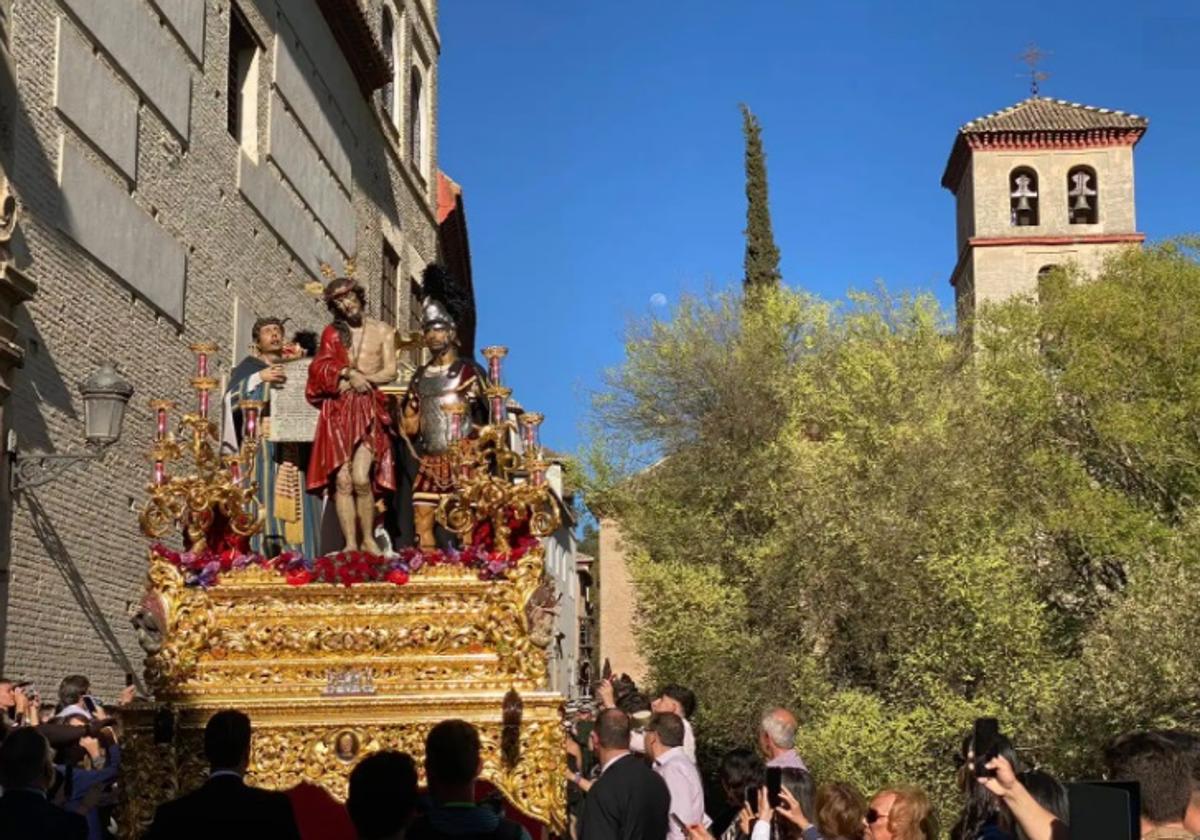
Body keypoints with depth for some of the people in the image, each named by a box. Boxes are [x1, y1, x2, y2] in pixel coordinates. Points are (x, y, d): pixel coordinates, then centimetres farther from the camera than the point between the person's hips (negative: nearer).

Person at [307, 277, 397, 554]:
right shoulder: (332, 332, 17)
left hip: (369, 410, -2)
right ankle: (350, 544, -7)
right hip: (338, 411, 2)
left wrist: (361, 380, -9)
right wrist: (349, 373, -13)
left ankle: (368, 539, -4)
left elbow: (390, 371, 3)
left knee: (360, 477, -17)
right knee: (342, 479, -8)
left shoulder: (383, 331, 13)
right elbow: (322, 367, 3)